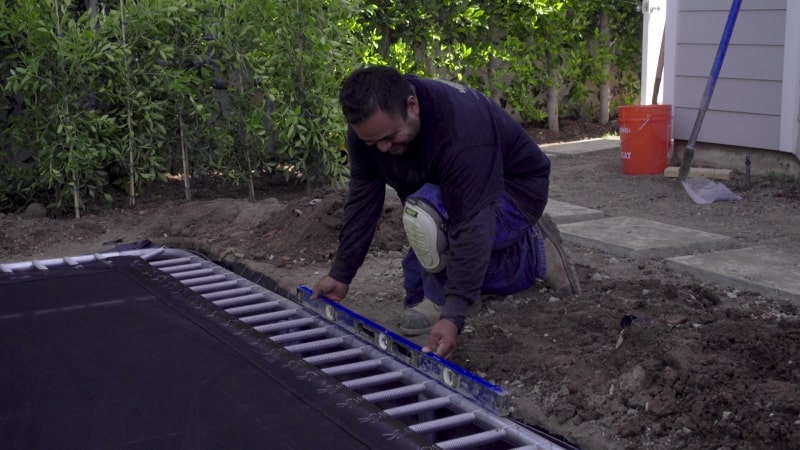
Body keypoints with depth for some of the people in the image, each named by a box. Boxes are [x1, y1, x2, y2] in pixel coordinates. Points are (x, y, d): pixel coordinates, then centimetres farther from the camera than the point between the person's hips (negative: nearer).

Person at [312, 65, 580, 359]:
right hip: (449, 189, 8)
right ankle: (534, 254, 19)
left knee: (424, 214, -36)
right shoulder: (369, 124, -18)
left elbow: (470, 223, -43)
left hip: (515, 190, -8)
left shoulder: (461, 130, -40)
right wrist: (340, 275, -10)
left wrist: (453, 316, -46)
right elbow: (362, 202, -11)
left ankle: (444, 301, -9)